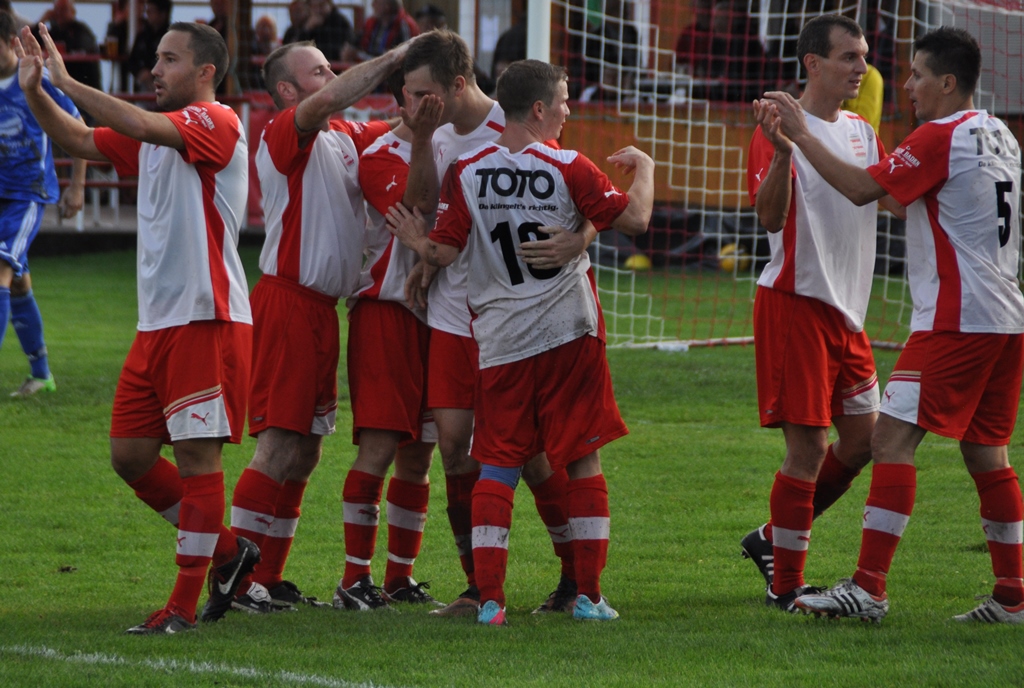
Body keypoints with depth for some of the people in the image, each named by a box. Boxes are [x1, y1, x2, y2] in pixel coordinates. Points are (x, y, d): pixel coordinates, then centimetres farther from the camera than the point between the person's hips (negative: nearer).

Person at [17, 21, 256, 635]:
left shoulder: (216, 123, -10)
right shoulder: (154, 134, 17)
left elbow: (143, 127, -26)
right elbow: (80, 141, 19)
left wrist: (67, 82, -22)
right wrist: (36, 91, 2)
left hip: (207, 320, -9)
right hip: (157, 324, 9)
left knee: (196, 454, -6)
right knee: (130, 455, 7)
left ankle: (185, 606, -3)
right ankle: (227, 551, 22)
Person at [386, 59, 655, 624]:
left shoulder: (466, 173, -1)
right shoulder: (569, 170, -7)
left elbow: (445, 252, -2)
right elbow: (634, 220, -4)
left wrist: (416, 241, 19)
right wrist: (643, 170, 13)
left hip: (500, 342, 2)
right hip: (569, 334, -2)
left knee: (497, 465, 4)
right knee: (582, 460, 7)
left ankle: (489, 597, -3)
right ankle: (588, 594, 7)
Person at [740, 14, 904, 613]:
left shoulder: (862, 132, 12)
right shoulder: (782, 127, -12)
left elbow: (896, 197, 15)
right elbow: (771, 217, -23)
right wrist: (781, 153, -38)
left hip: (847, 309, 8)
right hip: (795, 301, -8)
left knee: (862, 439, 10)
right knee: (807, 446, -7)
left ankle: (775, 539, 26)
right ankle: (785, 586, 1)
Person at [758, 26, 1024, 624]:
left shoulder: (941, 137, -10)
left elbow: (862, 189, -13)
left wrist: (800, 135, -7)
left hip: (956, 320, -9)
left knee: (893, 440, -9)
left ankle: (869, 589, -15)